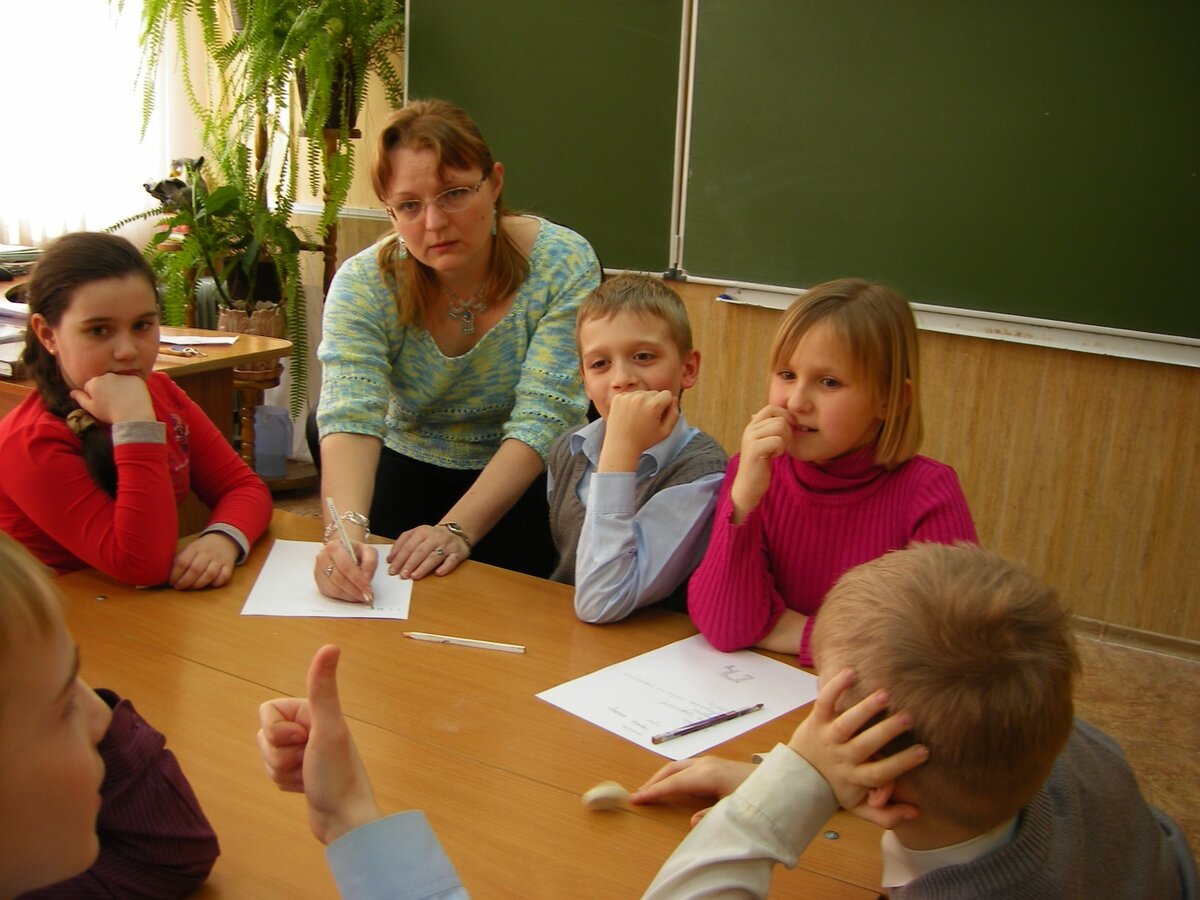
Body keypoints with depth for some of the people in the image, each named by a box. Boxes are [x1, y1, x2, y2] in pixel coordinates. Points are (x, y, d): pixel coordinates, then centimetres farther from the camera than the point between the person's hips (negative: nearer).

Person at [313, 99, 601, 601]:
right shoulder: (362, 284, -14)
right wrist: (346, 530, -46)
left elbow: (543, 420, -23)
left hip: (524, 484, -1)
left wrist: (457, 529, -35)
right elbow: (351, 418, -26)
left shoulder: (563, 264, -18)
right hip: (408, 477, 2)